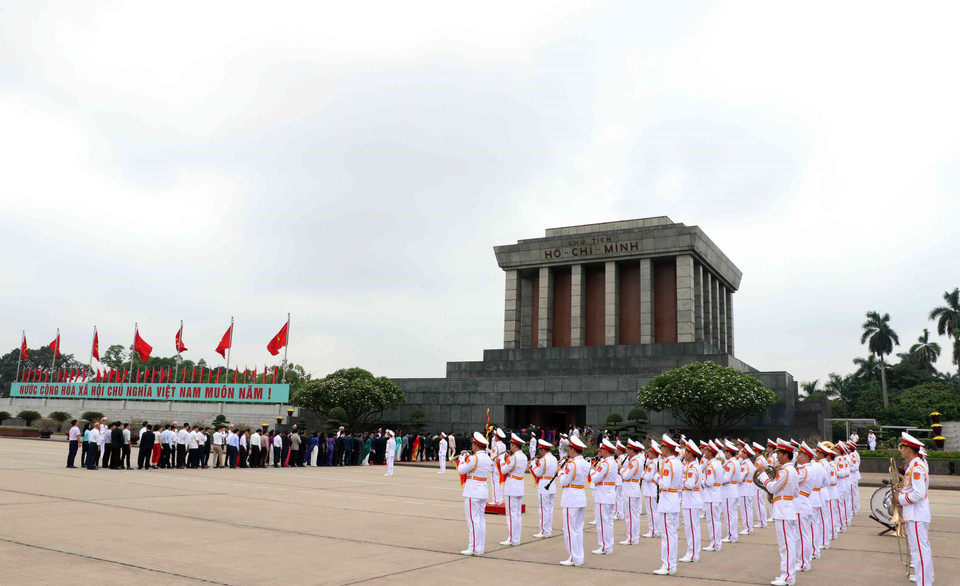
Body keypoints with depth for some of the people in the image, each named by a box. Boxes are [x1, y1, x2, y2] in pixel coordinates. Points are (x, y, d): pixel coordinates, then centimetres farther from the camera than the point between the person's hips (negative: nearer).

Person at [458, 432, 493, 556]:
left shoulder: (474, 458, -17)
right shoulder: (488, 459, 7)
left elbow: (461, 470, -13)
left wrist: (462, 458, 4)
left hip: (472, 492, -8)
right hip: (483, 491, 8)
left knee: (473, 520, -3)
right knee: (481, 520, 11)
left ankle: (473, 548, 0)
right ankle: (480, 548, 15)